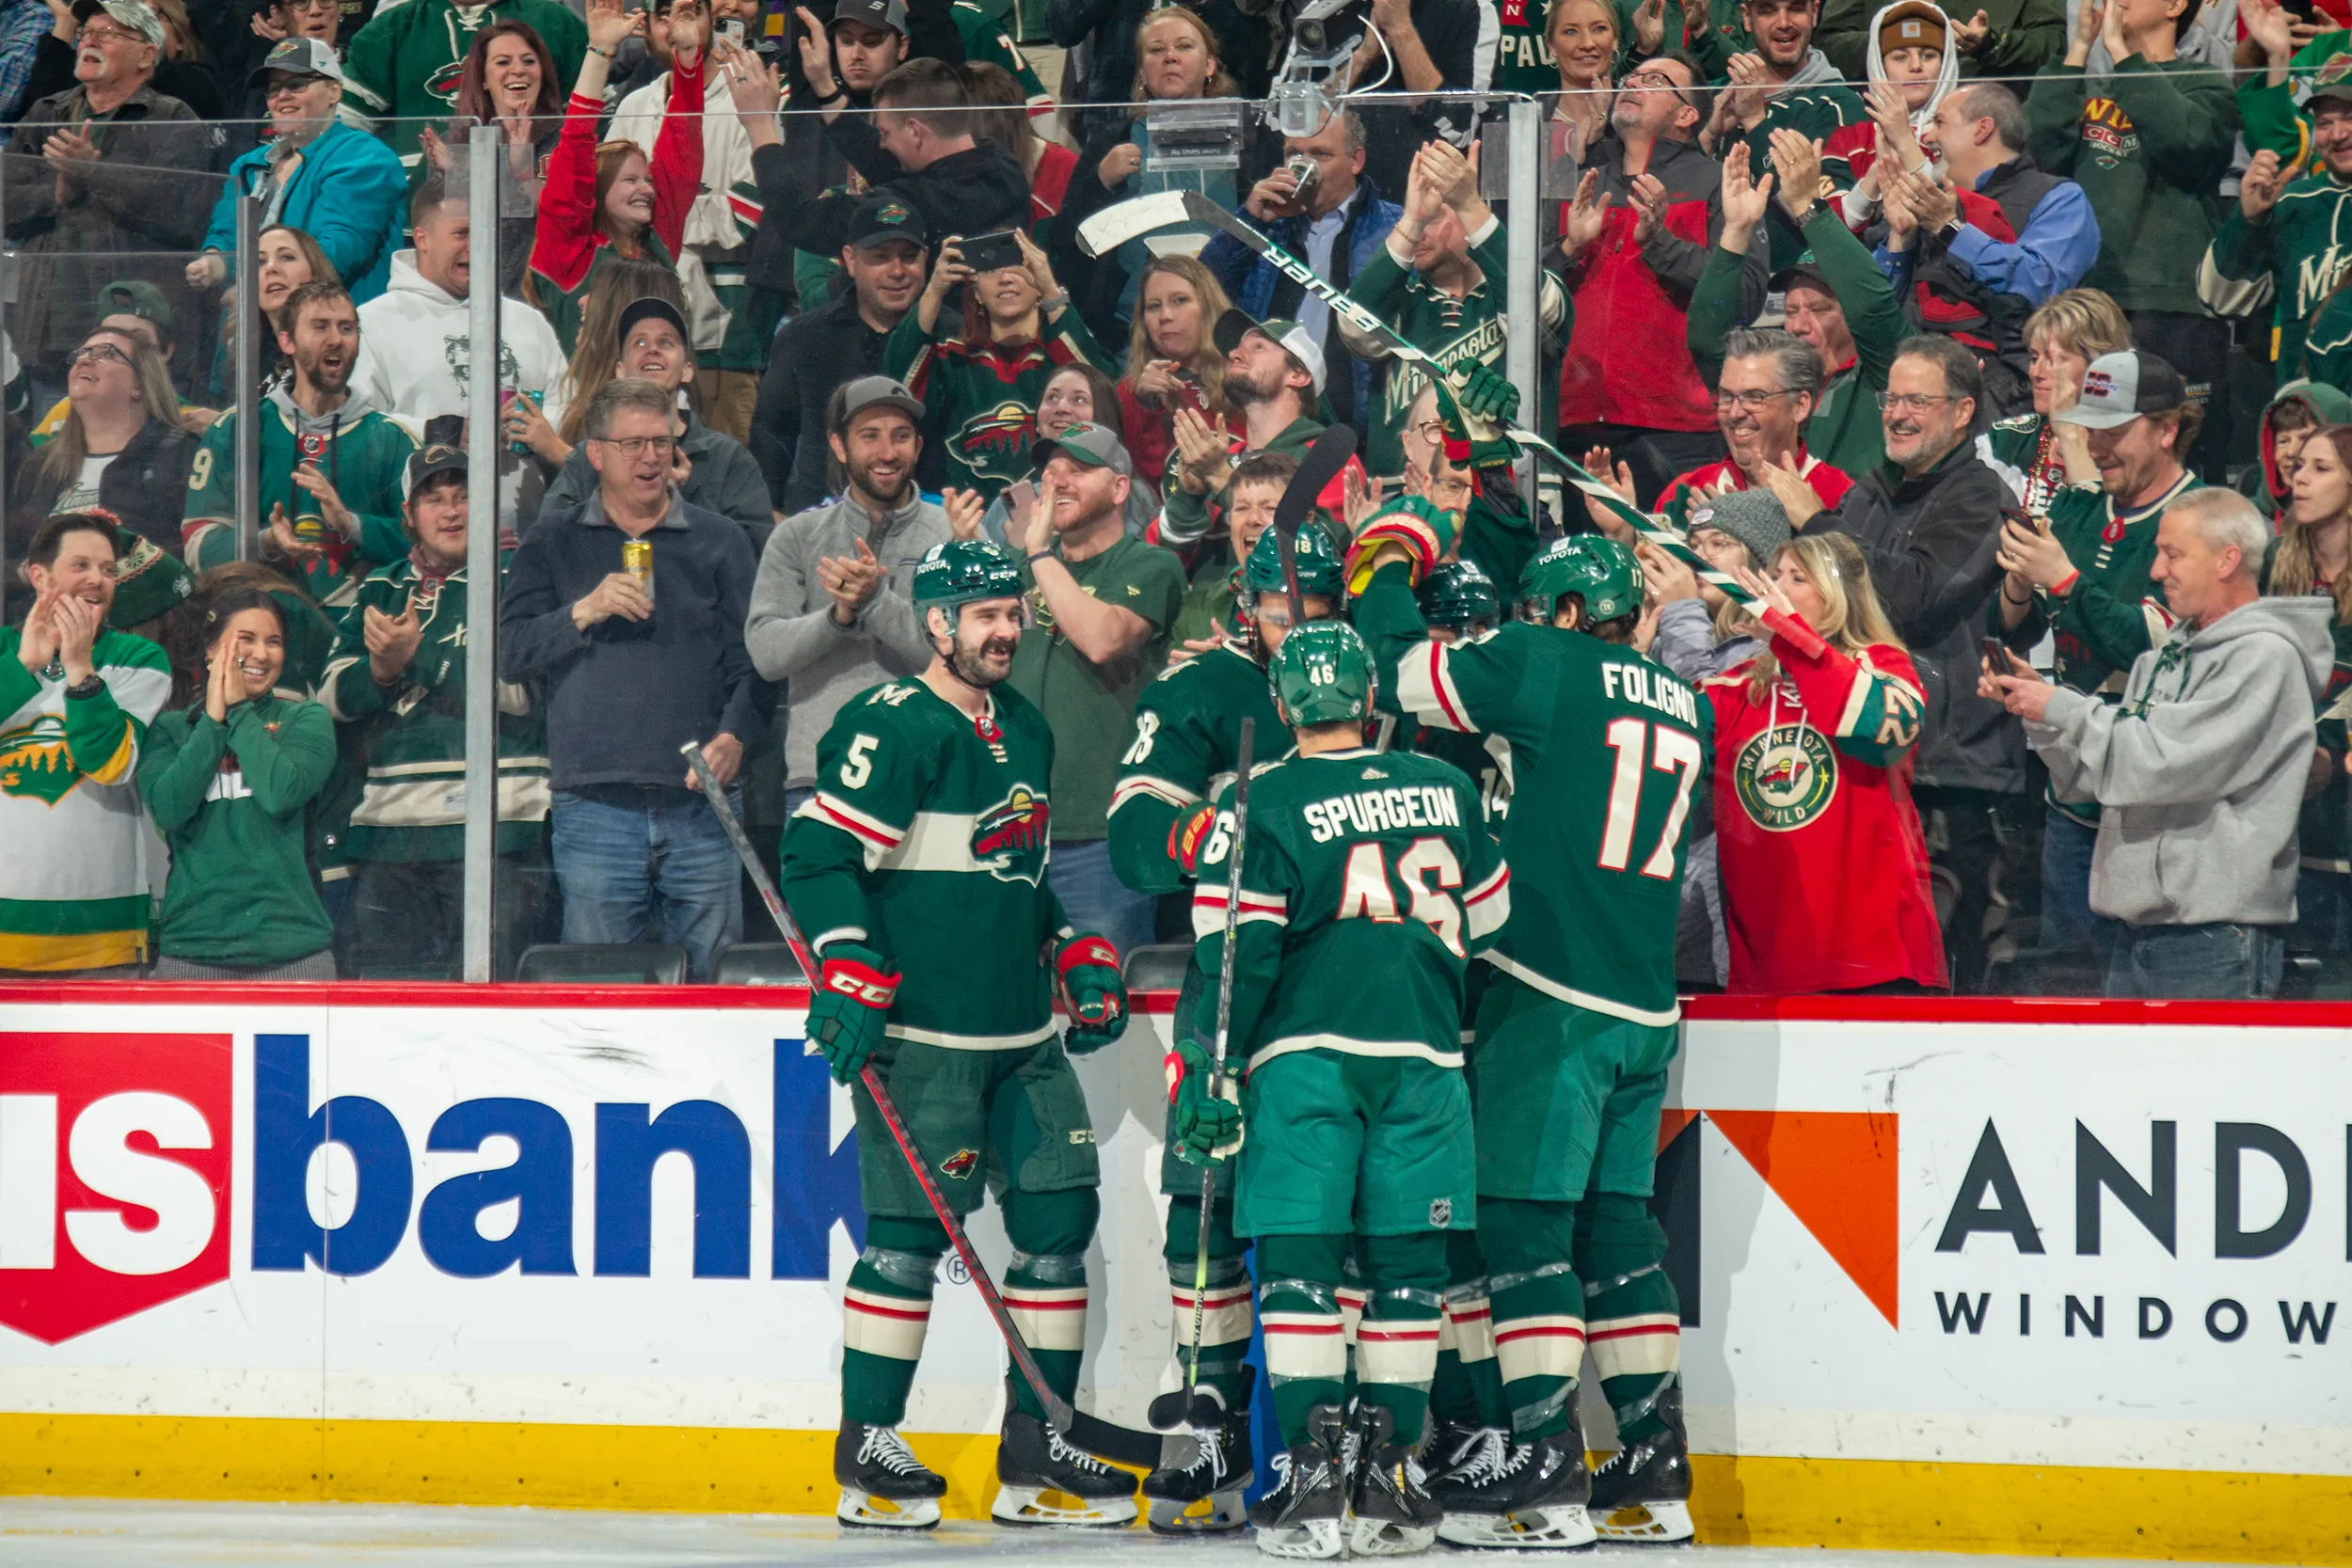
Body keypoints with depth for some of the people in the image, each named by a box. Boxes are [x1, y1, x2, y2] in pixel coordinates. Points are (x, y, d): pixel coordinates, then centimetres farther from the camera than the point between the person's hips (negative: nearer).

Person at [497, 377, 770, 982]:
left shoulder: (719, 541, 12)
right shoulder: (552, 544, 12)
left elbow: (754, 661, 6)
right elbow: (509, 654, 3)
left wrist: (735, 737, -12)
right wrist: (585, 611, -12)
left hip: (698, 806, 1)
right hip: (593, 809, 0)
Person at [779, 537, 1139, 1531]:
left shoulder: (1024, 730, 17)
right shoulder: (895, 728, -11)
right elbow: (820, 852, -15)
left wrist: (1075, 956, 20)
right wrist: (851, 976, -21)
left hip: (1022, 1037, 9)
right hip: (919, 1032, -9)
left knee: (1059, 1212, 5)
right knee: (911, 1230, -7)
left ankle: (1035, 1451, 12)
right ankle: (868, 1452, 2)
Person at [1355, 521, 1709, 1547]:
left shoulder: (1548, 668, -6)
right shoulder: (1684, 709, 14)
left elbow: (1401, 672, -3)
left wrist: (1387, 570, 14)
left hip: (1553, 995, -7)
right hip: (1645, 1007, 7)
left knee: (1524, 1218, -6)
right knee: (1614, 1223, 12)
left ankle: (1546, 1464, -11)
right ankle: (1655, 1466, 11)